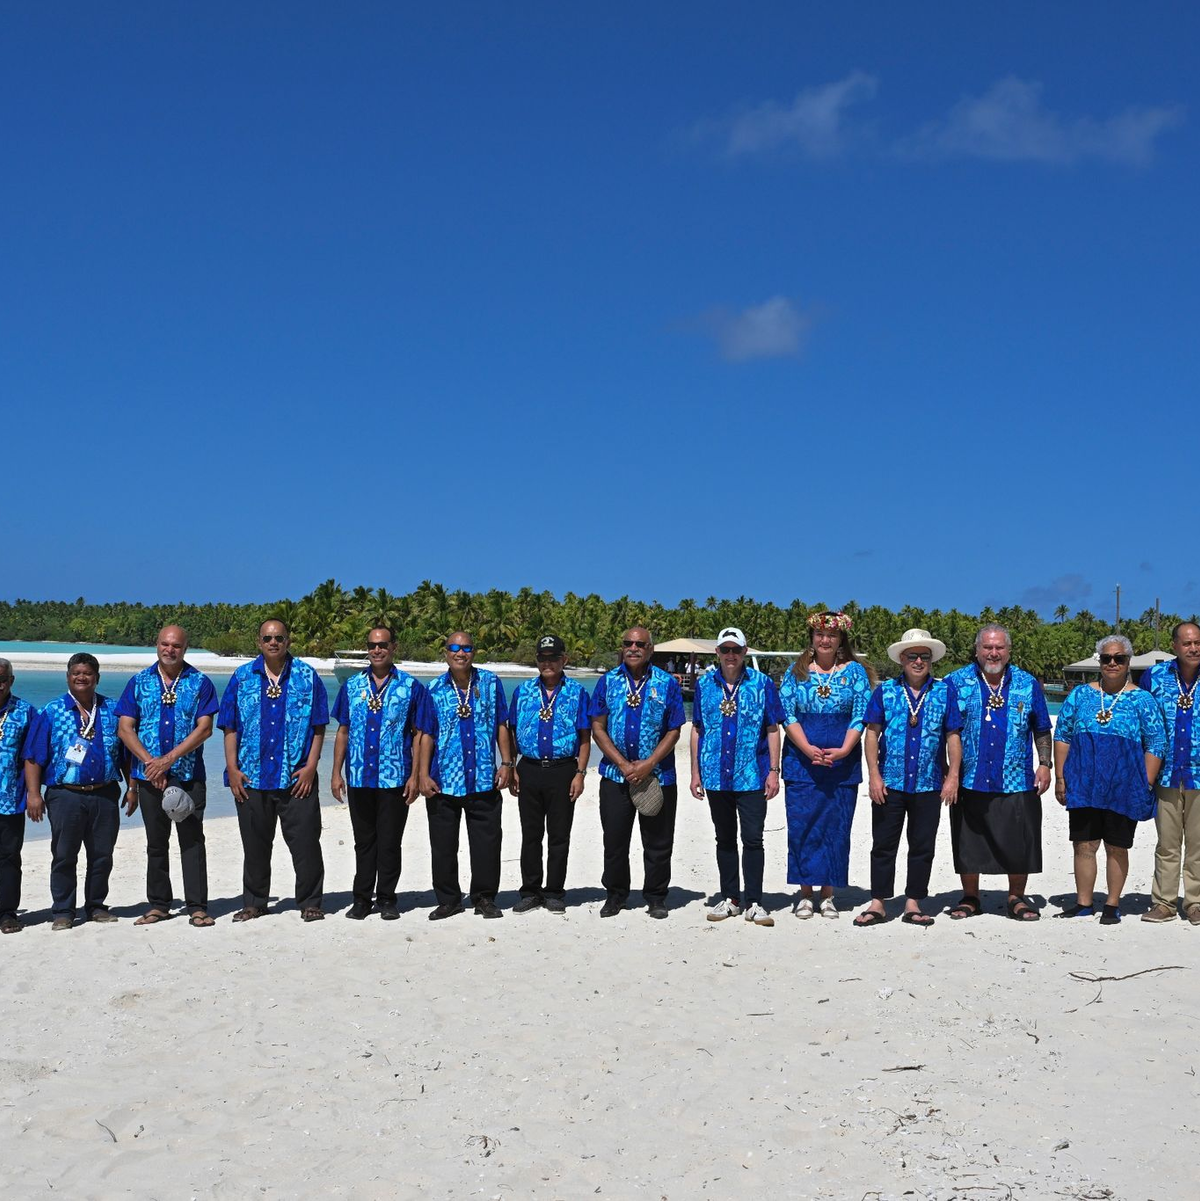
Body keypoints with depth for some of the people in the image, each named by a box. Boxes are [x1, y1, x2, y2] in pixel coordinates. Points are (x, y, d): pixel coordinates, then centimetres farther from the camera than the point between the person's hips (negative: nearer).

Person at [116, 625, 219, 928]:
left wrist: (168, 759, -15)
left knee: (192, 840, -3)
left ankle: (197, 906, 1)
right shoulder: (140, 682, 7)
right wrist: (149, 761, -11)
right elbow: (125, 728, 2)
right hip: (148, 775, 2)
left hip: (188, 775, -2)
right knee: (156, 841, 10)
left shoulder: (200, 683, 1)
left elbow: (204, 729, -7)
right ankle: (158, 904, 19)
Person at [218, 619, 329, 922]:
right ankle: (254, 903, 22)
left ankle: (310, 903, 10)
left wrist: (310, 766, -6)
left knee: (305, 842, -1)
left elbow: (319, 727, 2)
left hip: (297, 778, -2)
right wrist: (232, 769, -2)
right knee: (255, 844, 10)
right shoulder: (242, 678, 7)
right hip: (251, 777, 2)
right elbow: (230, 728, 7)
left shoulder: (307, 676, 4)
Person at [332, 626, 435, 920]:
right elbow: (343, 732, 12)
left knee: (389, 843, 4)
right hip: (359, 777, 3)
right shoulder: (352, 686, 8)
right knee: (363, 842, 10)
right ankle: (362, 898, 18)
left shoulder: (411, 687, 0)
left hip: (395, 778, -2)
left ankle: (386, 899, 14)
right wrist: (336, 773, 6)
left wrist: (415, 776, -6)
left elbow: (419, 735, 0)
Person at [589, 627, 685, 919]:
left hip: (658, 775, -1)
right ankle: (614, 895, 21)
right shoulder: (608, 681, 4)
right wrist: (624, 765, -9)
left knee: (658, 842, 5)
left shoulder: (667, 683, 1)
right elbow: (598, 728, 1)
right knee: (614, 840, 6)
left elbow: (674, 732, 0)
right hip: (615, 774, 1)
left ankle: (656, 897, 17)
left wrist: (648, 764, -12)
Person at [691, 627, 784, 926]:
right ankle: (729, 899, 20)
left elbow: (773, 730, 1)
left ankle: (754, 902, 4)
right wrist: (695, 772, 7)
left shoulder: (762, 683, 0)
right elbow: (697, 730, 10)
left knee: (752, 839, -4)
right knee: (725, 839, 11)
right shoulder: (705, 685, 7)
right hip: (716, 775, 3)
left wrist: (773, 771, -4)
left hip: (752, 776, -3)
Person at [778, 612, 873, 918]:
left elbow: (861, 715, 0)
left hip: (842, 763, 0)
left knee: (836, 826, 1)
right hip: (801, 761, 0)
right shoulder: (797, 671, 7)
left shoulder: (855, 671, 6)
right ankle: (805, 892, 8)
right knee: (802, 824, -2)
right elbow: (786, 713, 0)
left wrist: (843, 749, -14)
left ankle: (827, 893, 10)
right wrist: (808, 749, -13)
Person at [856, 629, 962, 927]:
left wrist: (953, 777, -2)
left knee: (923, 847, 7)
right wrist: (874, 776, -5)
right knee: (883, 845, 3)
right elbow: (872, 734, 3)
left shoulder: (945, 692, 5)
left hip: (929, 785, 1)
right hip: (889, 783, 0)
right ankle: (878, 903, 11)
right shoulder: (885, 691, 4)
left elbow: (953, 737, 5)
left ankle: (913, 904, 16)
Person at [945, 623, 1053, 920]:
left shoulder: (1028, 684, 8)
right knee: (968, 842, 6)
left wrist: (1045, 764, 5)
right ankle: (970, 898, 21)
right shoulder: (956, 682, 3)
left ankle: (1017, 898, 20)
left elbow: (1042, 730, 14)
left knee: (1019, 844, 4)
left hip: (1017, 782, 1)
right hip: (969, 780, -1)